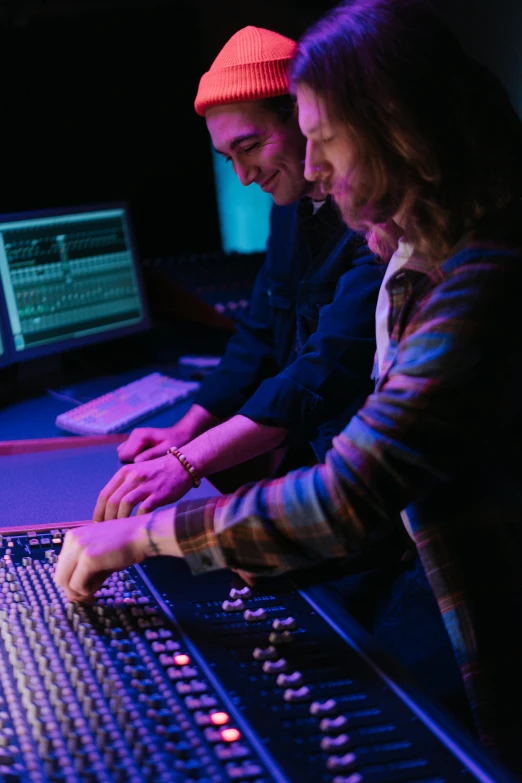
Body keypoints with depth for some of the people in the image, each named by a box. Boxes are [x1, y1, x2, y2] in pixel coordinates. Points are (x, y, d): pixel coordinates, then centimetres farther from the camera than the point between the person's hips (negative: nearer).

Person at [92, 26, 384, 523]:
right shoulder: (291, 208, 11)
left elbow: (333, 365, -30)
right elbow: (260, 338, 17)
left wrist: (188, 463, -33)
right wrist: (185, 432, 5)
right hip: (309, 466, 8)